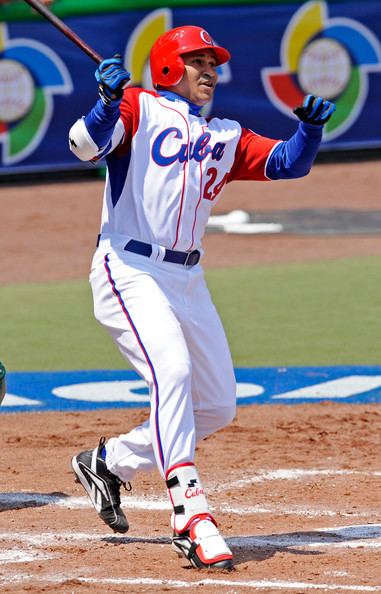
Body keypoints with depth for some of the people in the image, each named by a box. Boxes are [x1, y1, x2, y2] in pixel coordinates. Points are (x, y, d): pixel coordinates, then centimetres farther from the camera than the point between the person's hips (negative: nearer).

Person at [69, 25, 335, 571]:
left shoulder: (225, 137, 19)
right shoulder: (139, 108, 1)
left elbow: (286, 164, 11)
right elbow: (85, 145, -15)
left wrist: (311, 128, -8)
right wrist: (110, 100, -33)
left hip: (187, 279, 7)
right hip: (129, 270, -7)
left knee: (217, 406, 9)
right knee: (172, 370, -27)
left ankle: (109, 462, 27)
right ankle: (191, 518, -30)